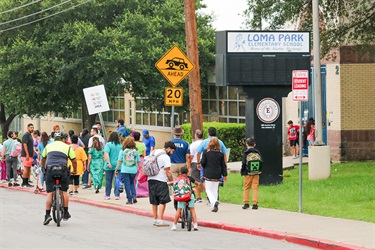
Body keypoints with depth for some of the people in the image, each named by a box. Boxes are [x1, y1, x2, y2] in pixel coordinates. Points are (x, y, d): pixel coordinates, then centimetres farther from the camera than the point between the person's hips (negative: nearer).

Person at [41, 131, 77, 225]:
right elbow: (74, 161, 12)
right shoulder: (67, 147, 14)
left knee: (49, 193, 1)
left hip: (50, 170, 1)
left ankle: (47, 215, -7)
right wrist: (74, 171, 29)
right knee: (64, 191, 14)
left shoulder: (48, 146, 20)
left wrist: (44, 168, 49)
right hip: (62, 170, -1)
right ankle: (66, 213, 16)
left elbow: (43, 159, 32)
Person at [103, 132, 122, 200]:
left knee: (108, 180, 8)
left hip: (109, 166, -2)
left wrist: (108, 162, -20)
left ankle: (107, 195, 15)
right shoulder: (120, 145, 2)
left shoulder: (108, 144, -7)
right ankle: (117, 195, 0)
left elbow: (106, 154, -19)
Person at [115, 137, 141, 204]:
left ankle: (129, 200, 2)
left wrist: (116, 169, 7)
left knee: (127, 185, 4)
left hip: (125, 170, -2)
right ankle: (134, 196, 1)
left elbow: (119, 161, -1)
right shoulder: (136, 151, 1)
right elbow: (139, 161, 6)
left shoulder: (123, 151, -4)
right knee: (132, 183, 20)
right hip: (133, 170, 2)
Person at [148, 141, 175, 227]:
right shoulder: (166, 157, -11)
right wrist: (172, 181, -2)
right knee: (163, 201, -4)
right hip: (161, 181, -8)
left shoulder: (154, 152, 13)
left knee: (154, 202, 13)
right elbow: (167, 172, -12)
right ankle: (160, 220, -9)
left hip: (151, 179, 8)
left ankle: (155, 219, 19)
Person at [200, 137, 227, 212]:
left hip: (208, 174, -3)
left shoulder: (206, 152, -8)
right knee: (215, 190, 13)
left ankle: (214, 201, -22)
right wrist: (224, 175, 10)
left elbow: (202, 162, -5)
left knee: (208, 190, 4)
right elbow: (223, 165, 4)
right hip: (217, 175, 3)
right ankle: (214, 206, 11)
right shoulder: (220, 153, 0)